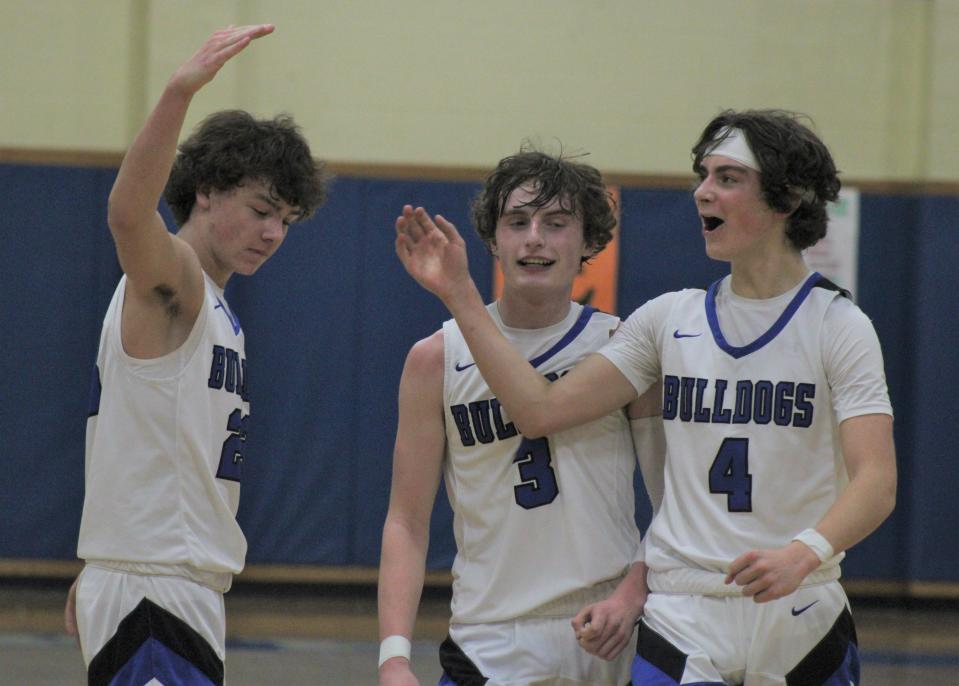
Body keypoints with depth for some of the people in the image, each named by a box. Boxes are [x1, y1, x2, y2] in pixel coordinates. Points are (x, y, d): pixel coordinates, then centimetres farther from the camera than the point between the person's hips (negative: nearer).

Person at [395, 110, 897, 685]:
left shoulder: (838, 326, -4)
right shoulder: (669, 319, 9)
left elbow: (876, 482, -14)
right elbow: (541, 410, 4)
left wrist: (804, 552, -33)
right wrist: (458, 292, 1)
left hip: (802, 618, -2)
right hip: (682, 621, 2)